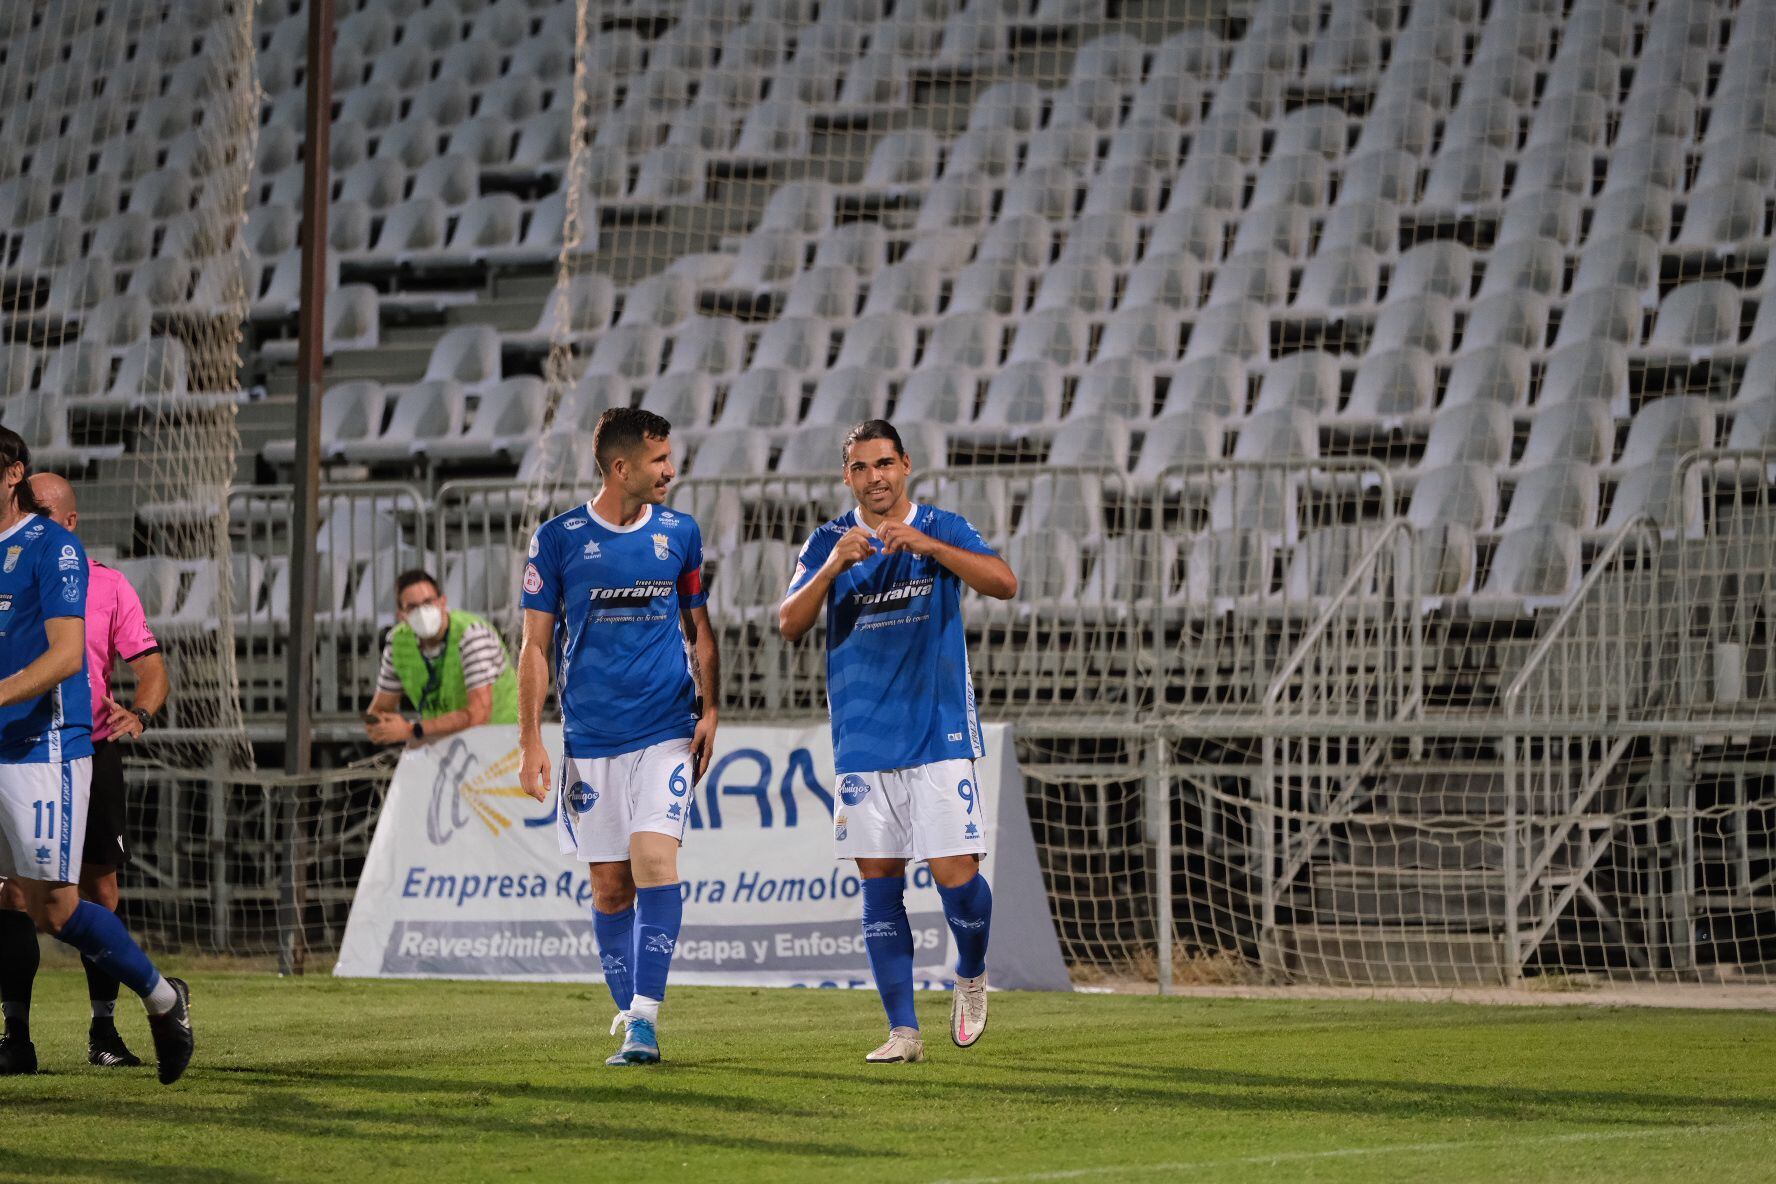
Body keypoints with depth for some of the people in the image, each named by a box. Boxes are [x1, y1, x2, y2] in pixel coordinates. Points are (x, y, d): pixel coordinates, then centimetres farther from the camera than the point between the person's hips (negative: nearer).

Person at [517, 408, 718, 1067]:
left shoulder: (679, 533, 6)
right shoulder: (558, 539, 0)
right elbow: (536, 645, 3)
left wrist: (709, 708, 3)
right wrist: (530, 741, -3)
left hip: (667, 732, 0)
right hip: (590, 740, 0)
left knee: (654, 860, -16)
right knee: (610, 885, 4)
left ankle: (645, 1019, -17)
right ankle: (629, 1014, 16)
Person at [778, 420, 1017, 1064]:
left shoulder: (943, 530, 1)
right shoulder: (828, 543, 6)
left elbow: (1003, 583, -15)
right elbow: (790, 624, -4)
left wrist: (923, 543, -25)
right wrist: (834, 566, -20)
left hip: (940, 737, -2)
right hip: (863, 742, 2)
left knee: (955, 874, -8)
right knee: (878, 883, 0)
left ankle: (972, 975, 22)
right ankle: (903, 1030, 4)